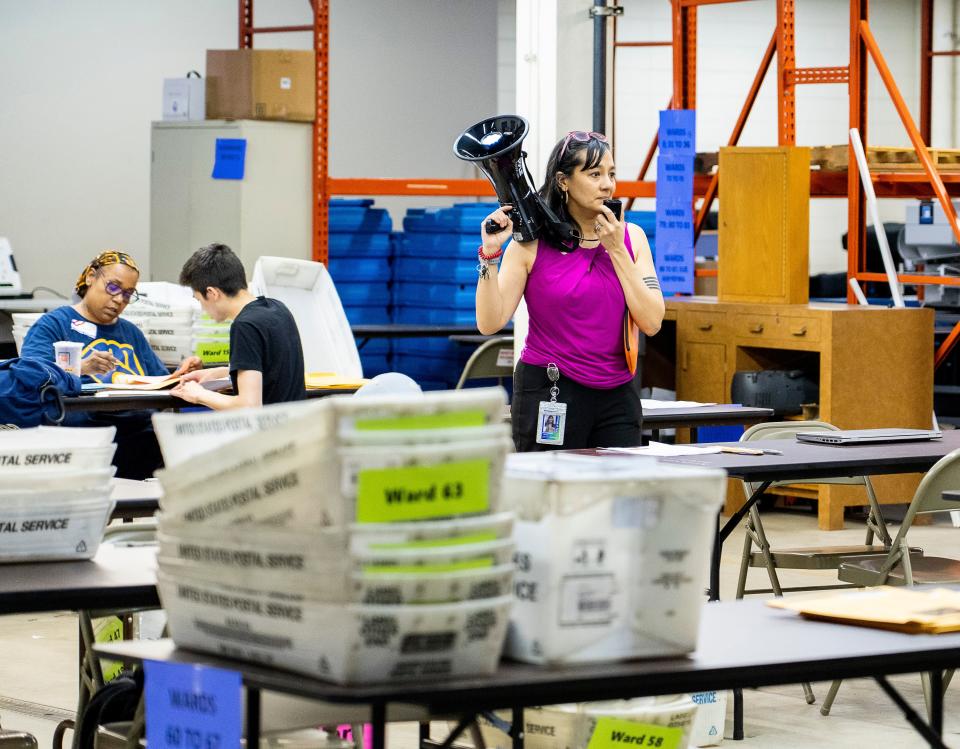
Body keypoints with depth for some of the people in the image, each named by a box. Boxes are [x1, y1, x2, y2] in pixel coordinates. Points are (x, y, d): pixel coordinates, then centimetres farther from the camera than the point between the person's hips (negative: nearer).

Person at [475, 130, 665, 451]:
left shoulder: (630, 237, 5)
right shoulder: (532, 242, -4)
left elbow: (652, 322, -5)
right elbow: (490, 322, -9)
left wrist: (616, 250, -7)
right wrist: (490, 254, -18)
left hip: (618, 397, 3)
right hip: (549, 395, -3)